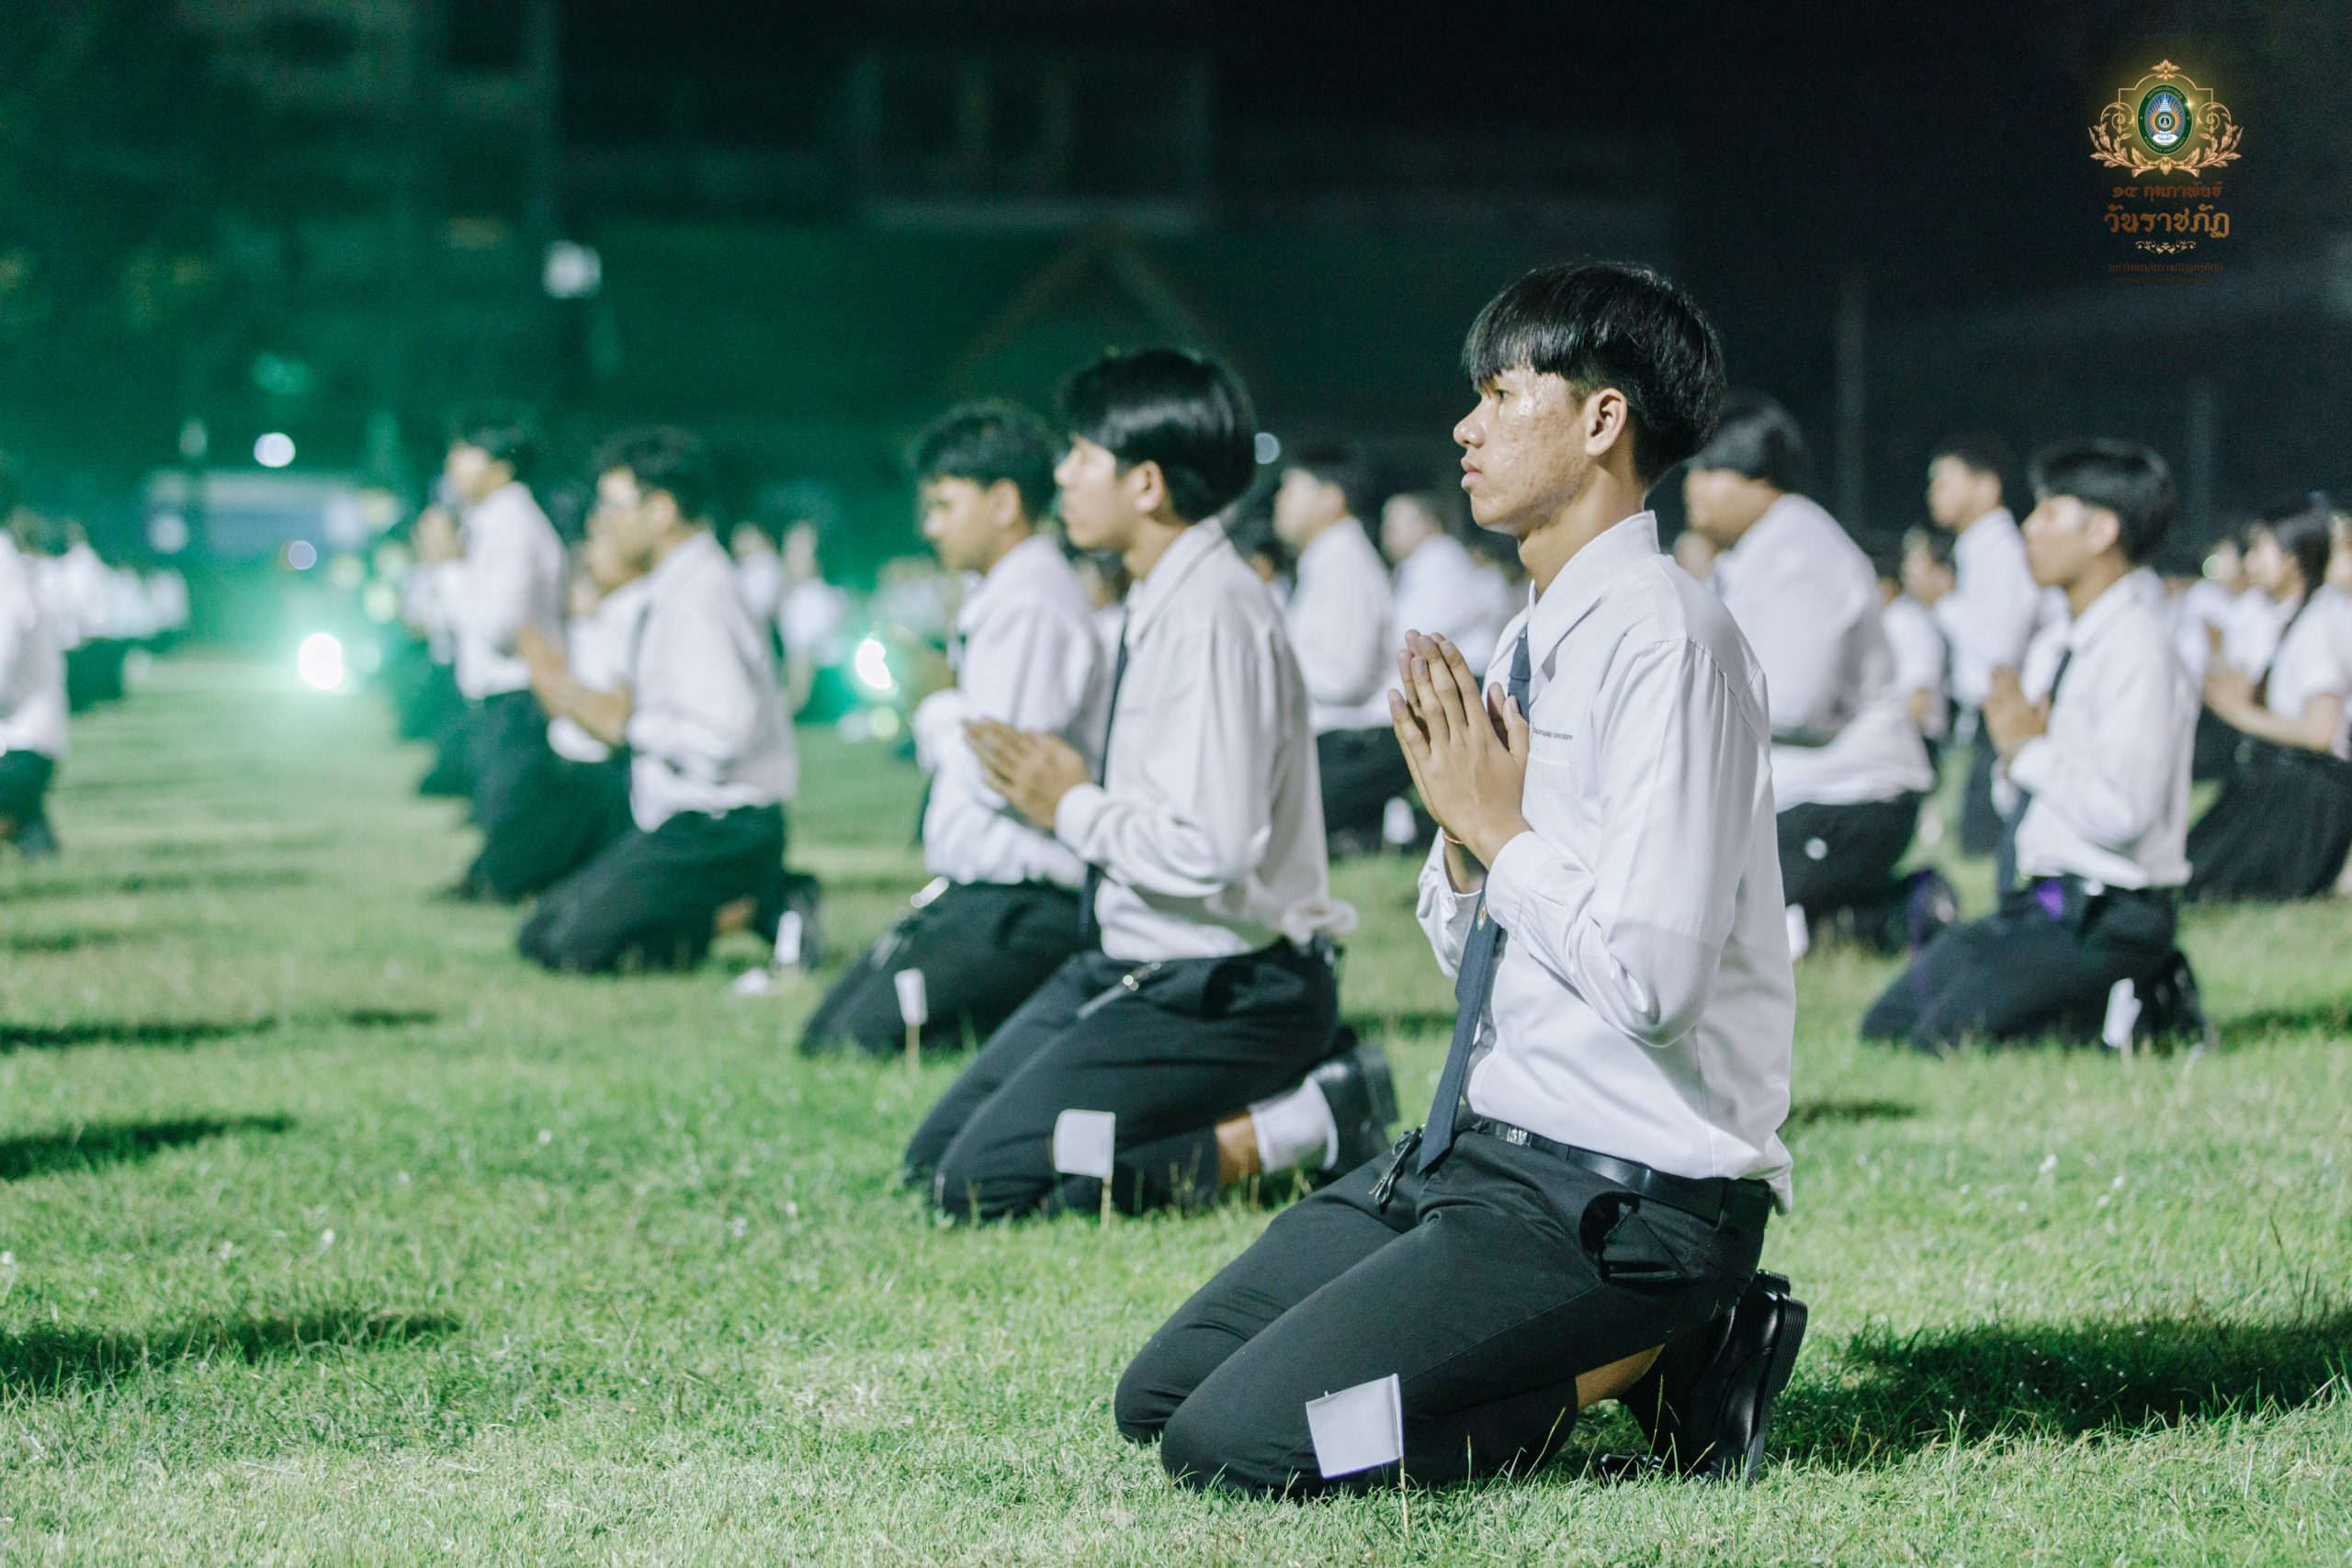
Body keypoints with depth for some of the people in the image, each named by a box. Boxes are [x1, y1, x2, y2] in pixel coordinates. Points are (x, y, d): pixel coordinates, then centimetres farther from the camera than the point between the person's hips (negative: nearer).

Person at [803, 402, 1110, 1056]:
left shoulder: (1033, 606, -16)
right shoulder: (1003, 600, 17)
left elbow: (999, 775, -21)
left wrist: (938, 715, -5)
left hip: (1016, 901, -11)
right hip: (971, 892, 11)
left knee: (859, 1045, -19)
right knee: (822, 1037, 12)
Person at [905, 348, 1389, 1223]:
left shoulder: (1214, 612, -20)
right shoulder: (1160, 604, 9)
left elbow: (1214, 848, -27)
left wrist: (1075, 807, -13)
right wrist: (1073, 788, 2)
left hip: (1221, 991, -10)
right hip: (1137, 968, 10)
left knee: (983, 1186, -17)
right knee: (933, 1159, 11)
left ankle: (1294, 1129, -8)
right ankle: (1276, 1092, 8)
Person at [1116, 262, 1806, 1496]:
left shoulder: (1666, 642, -17)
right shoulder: (1535, 640, 12)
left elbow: (1651, 977, -26)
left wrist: (1501, 826, -12)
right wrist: (1463, 825, -2)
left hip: (1630, 1195, -10)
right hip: (1481, 1149, 10)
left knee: (1226, 1442, -19)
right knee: (1160, 1392, 9)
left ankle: (1642, 1366, -5)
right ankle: (1627, 1344, 7)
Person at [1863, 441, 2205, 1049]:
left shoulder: (2139, 645, -16)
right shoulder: (2079, 643, 13)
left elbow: (2122, 811, -26)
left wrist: (2030, 748, -13)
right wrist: (2017, 754, -2)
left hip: (2105, 917, -10)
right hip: (2042, 904, 10)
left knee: (1945, 1035, -23)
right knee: (1886, 1024, 7)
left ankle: (2138, 1010, -5)